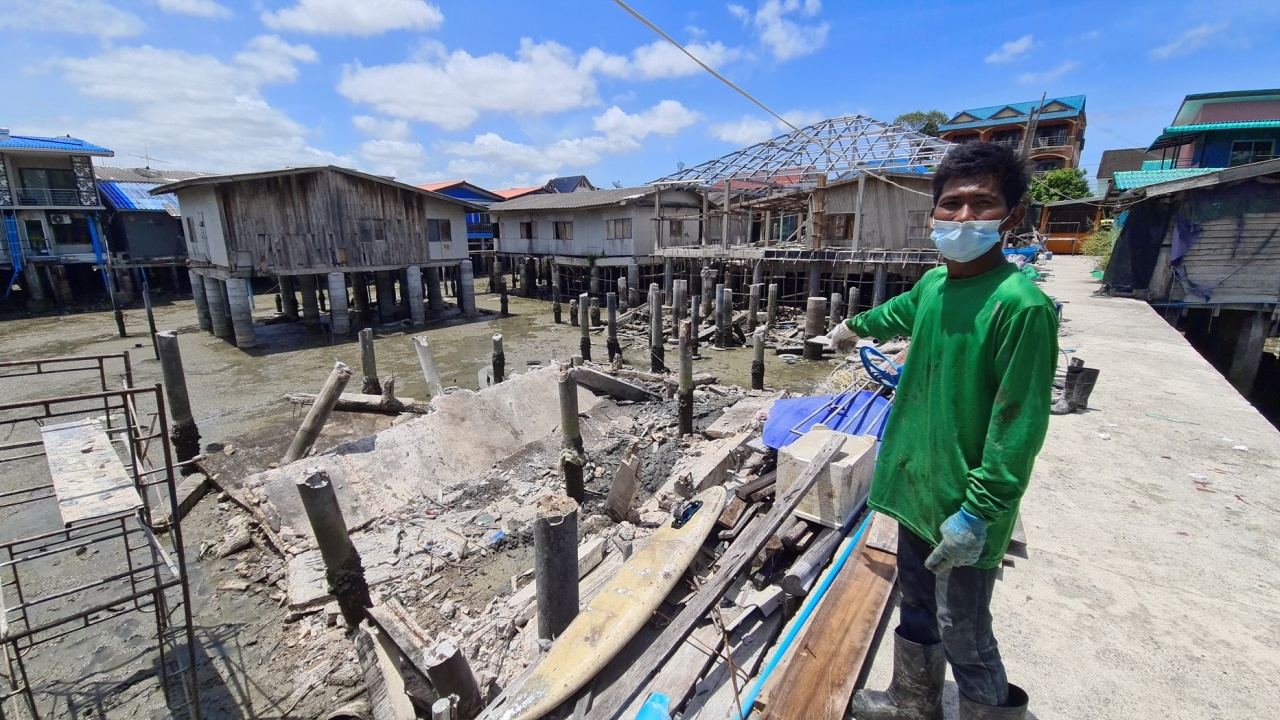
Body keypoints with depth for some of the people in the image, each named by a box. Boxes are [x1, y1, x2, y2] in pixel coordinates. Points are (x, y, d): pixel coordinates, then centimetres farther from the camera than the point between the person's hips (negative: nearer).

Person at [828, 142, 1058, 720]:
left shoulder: (1022, 304, -20)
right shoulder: (933, 283, 1)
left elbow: (1019, 427, -21)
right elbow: (901, 313, 25)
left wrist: (976, 513, -20)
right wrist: (854, 326, 42)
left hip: (964, 507, -7)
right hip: (916, 485, 8)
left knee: (962, 634, 9)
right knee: (917, 606, 25)